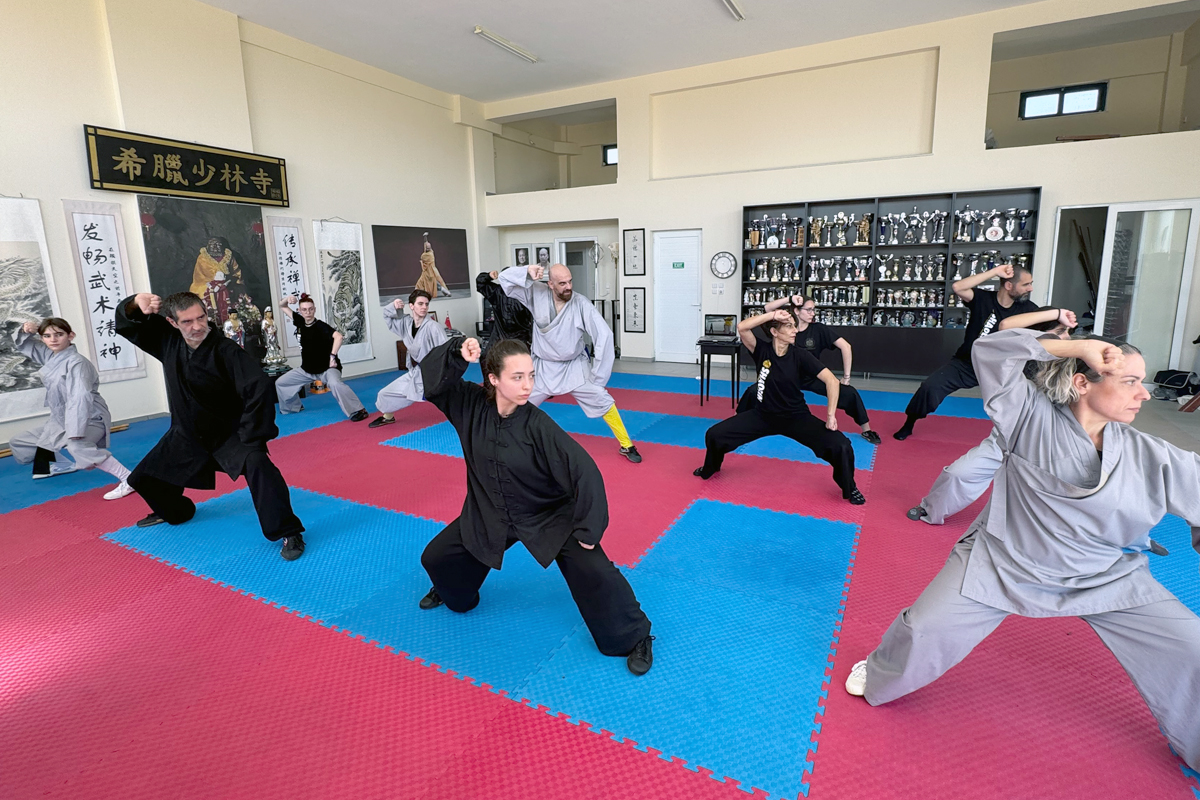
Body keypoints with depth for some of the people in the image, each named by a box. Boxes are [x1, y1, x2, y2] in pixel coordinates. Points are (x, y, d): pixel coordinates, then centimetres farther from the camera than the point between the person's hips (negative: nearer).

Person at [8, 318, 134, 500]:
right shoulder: (50, 356, 4)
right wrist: (27, 331, -2)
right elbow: (23, 345, 23)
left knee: (77, 447, -41)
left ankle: (128, 479, -42)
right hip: (61, 419, 10)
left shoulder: (76, 362, -22)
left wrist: (75, 432, -40)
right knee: (18, 443, 24)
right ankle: (61, 466, 43)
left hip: (90, 419, -10)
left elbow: (80, 399, -32)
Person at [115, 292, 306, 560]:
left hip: (228, 432, -6)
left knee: (258, 465, -33)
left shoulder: (226, 351, -26)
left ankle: (288, 533, -23)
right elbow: (126, 322, 3)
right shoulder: (168, 340, -9)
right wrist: (136, 303, -22)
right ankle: (175, 512, 52)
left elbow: (259, 390, -32)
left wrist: (250, 439, -28)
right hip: (185, 433, 7)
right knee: (144, 478, 19)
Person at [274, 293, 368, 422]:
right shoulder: (300, 322, -1)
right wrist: (288, 299, -10)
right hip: (307, 369, 8)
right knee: (280, 382, 16)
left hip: (326, 368, -8)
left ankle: (358, 411, -34)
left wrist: (332, 356, -38)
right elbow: (282, 306, 11)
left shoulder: (321, 326, -20)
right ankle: (293, 407, 38)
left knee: (335, 384, -39)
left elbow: (338, 336, -37)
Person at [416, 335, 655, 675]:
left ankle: (634, 637, 5)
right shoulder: (472, 405, -16)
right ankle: (453, 593, 55)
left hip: (550, 515, -4)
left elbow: (584, 472, -28)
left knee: (593, 571, -21)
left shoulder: (538, 425, -27)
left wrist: (587, 529, -23)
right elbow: (434, 378, -13)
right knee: (436, 557, 16)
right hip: (489, 513, 5)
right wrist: (457, 354, -33)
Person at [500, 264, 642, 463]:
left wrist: (597, 375, -18)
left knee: (602, 401, -5)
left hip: (574, 366, -1)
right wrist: (528, 273, -32)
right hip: (543, 367, 2)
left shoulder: (581, 304, -20)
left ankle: (626, 446, 12)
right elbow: (505, 278, -12)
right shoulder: (536, 294, -14)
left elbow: (604, 335, -20)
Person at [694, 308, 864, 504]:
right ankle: (711, 468, 28)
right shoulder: (762, 350, -12)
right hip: (763, 415, 1)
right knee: (714, 435, -7)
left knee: (841, 446, -19)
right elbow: (742, 327, -29)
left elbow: (832, 381, -20)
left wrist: (831, 416, -24)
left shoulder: (800, 356, -16)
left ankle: (849, 488, 12)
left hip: (796, 417, -1)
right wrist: (772, 315, -33)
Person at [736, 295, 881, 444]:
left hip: (813, 378, 0)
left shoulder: (819, 329, -16)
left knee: (850, 393, -12)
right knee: (753, 391, -17)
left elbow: (846, 346, -16)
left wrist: (846, 377, -16)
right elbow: (767, 308, -26)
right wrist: (790, 299, -38)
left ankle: (866, 430, 10)